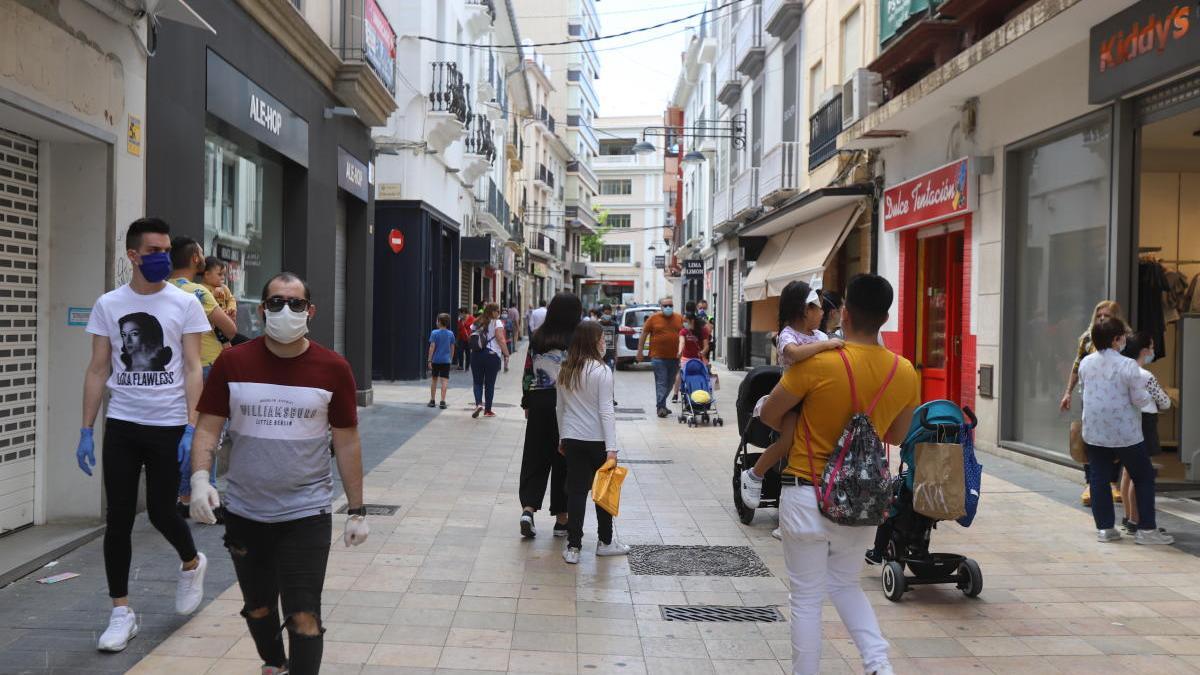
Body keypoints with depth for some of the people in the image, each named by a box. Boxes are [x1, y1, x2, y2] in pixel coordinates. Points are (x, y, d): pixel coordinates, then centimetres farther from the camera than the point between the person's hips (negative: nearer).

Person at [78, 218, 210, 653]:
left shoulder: (184, 303, -2)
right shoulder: (108, 305, 4)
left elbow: (192, 369, -5)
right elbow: (98, 370, 6)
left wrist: (191, 428, -13)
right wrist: (86, 430, 1)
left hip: (169, 426, -2)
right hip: (121, 425, 2)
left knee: (161, 511, 3)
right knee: (118, 517, 3)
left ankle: (191, 564, 35)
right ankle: (121, 612, 13)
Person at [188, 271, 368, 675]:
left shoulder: (333, 369, -6)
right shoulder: (233, 363, -4)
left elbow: (347, 442, -1)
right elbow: (208, 426, -1)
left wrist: (356, 511, 1)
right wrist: (200, 478, -19)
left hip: (307, 513, -2)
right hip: (244, 512, 3)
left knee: (304, 617, -6)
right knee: (257, 608, 21)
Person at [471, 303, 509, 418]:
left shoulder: (477, 323, 11)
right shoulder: (497, 323, -5)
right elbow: (501, 340, -13)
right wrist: (506, 355, -9)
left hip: (476, 355, 3)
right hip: (492, 356, -3)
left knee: (478, 382, 11)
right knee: (490, 384, 6)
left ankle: (478, 403, -12)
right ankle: (487, 410, 11)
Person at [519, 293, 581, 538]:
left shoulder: (537, 338, 2)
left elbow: (527, 373, 5)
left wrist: (527, 403, 14)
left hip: (539, 401, 3)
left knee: (535, 458, 9)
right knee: (564, 460, 7)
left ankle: (528, 508, -7)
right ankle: (562, 519, 15)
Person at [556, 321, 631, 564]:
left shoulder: (565, 371, 4)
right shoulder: (601, 371, -13)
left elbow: (560, 408, 11)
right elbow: (606, 411, -16)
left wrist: (563, 438, 21)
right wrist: (612, 448, -17)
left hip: (572, 440, 4)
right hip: (597, 440, -4)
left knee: (576, 491, 6)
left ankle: (573, 547, 4)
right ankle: (605, 541, 23)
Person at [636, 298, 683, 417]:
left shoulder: (679, 319, 8)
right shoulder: (653, 318, -2)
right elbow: (644, 334, 2)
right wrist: (640, 350, -1)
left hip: (674, 357, 4)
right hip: (658, 357, -4)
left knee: (670, 382, 12)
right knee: (661, 382, -8)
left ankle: (661, 403, 26)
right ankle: (661, 407, -8)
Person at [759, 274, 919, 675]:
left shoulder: (817, 364, -18)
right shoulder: (905, 373, -4)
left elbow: (769, 416, -6)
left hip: (808, 496, -4)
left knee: (807, 599, 8)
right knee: (845, 584, 25)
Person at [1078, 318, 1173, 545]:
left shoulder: (1086, 363, 0)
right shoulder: (1128, 365, -17)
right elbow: (1140, 399, -14)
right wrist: (1149, 392, 9)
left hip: (1094, 432, 5)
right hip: (1125, 433, -4)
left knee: (1099, 479, 10)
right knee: (1144, 477, 10)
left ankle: (1104, 528, 13)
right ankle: (1146, 529, 10)